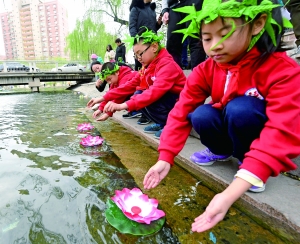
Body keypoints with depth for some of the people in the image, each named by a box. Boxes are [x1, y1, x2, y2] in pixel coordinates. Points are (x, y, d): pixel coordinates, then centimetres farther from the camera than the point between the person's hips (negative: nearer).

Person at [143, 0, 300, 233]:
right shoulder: (205, 70, -15)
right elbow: (182, 111, -20)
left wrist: (230, 194, -49)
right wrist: (165, 159, -32)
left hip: (259, 134, -3)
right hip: (228, 130, 4)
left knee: (240, 107, -34)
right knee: (201, 116, -27)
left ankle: (247, 161, -6)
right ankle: (221, 151, 5)